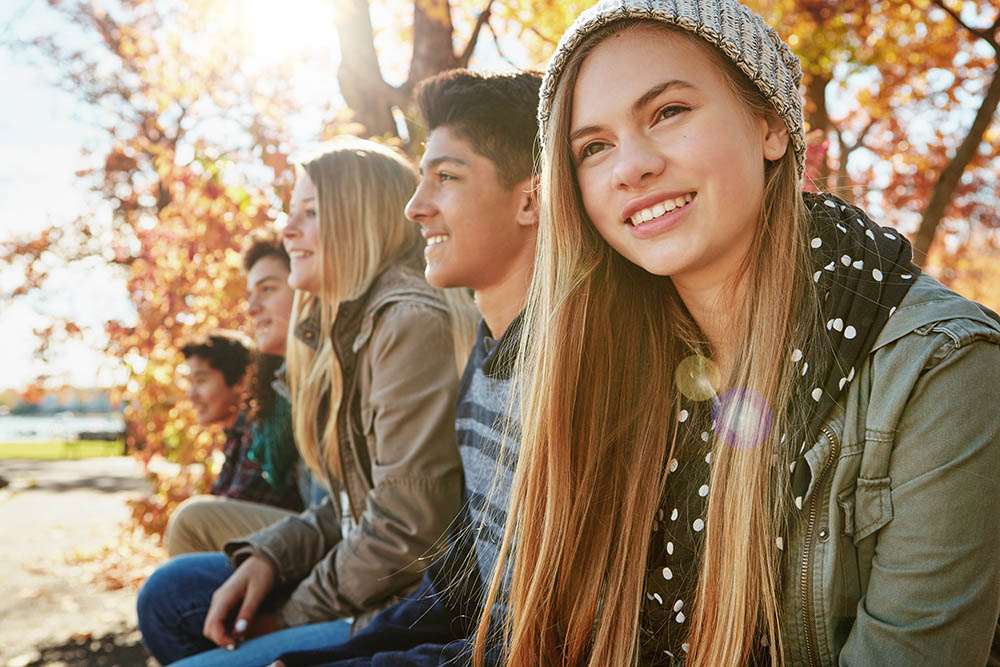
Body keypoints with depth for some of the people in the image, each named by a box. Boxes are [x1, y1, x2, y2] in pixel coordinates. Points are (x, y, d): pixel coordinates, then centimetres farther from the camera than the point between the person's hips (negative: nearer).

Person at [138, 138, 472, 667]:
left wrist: (296, 615, -9)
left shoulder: (412, 323, -18)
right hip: (367, 587, 9)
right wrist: (267, 556, 0)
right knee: (169, 593, 10)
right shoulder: (345, 326, 11)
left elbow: (409, 527, -21)